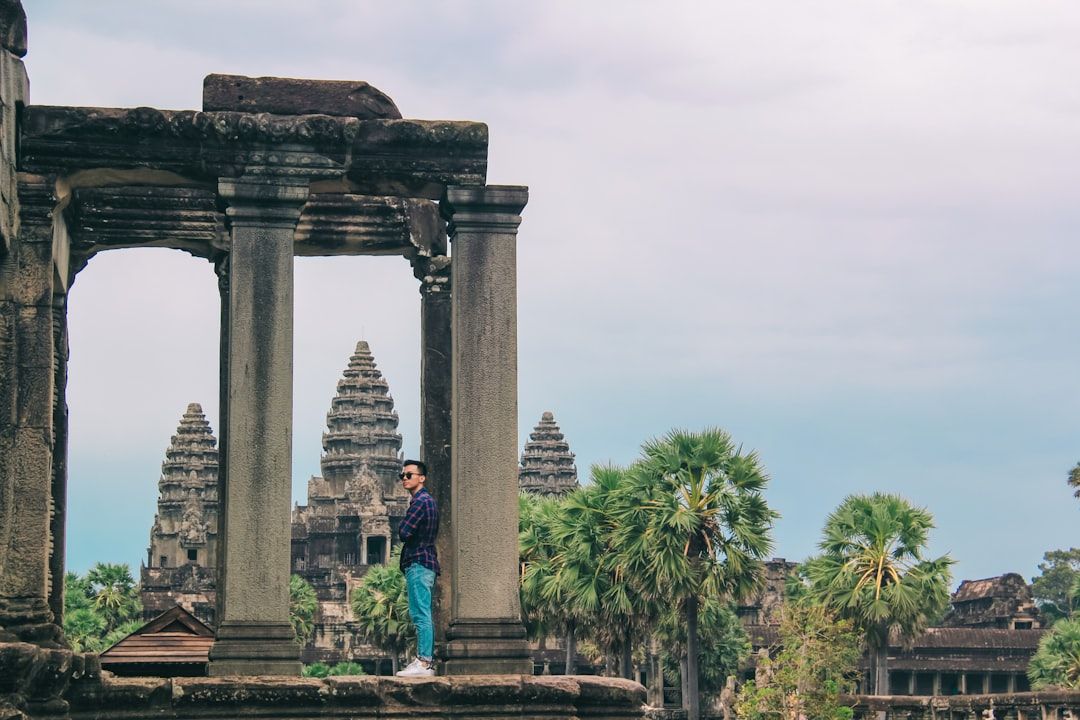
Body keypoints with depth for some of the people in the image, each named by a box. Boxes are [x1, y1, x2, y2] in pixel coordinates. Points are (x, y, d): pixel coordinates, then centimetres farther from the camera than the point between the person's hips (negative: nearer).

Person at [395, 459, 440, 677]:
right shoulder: (427, 500, 20)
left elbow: (403, 533, -17)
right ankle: (427, 660, 14)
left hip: (418, 563, -11)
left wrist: (403, 530, 2)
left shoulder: (420, 502, -12)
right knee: (423, 615, 12)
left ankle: (424, 663, -16)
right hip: (426, 562, 11)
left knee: (421, 615, -13)